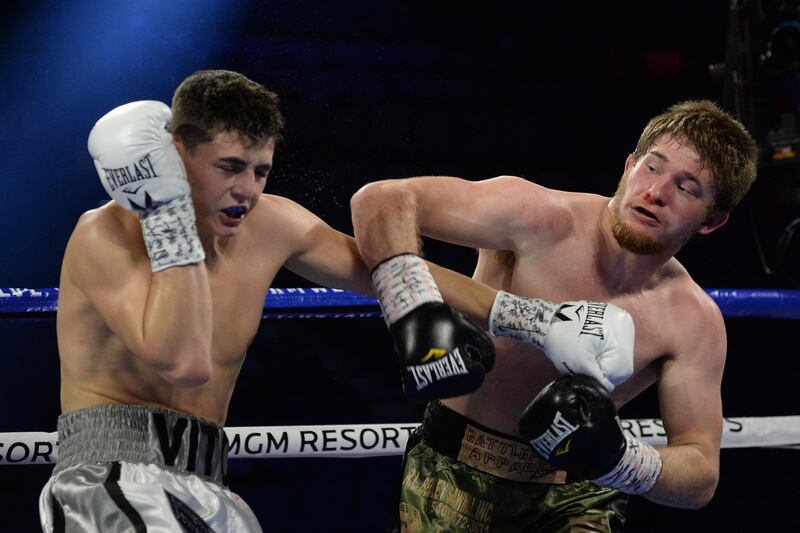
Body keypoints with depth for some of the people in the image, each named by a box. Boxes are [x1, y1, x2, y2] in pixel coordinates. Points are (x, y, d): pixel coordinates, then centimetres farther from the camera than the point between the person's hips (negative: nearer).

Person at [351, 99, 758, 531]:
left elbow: (700, 478, -9)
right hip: (453, 467, -1)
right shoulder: (540, 220, -19)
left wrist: (618, 460, -30)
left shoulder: (694, 323, -11)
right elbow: (381, 200, -26)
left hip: (576, 492, 2)